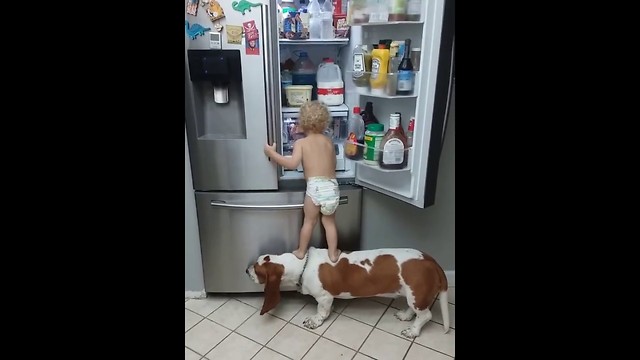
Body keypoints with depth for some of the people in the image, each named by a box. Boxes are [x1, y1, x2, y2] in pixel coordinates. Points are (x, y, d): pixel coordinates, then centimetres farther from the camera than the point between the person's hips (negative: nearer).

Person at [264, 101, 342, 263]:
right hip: (332, 187, 3)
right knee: (329, 222, 19)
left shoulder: (301, 143, 0)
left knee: (309, 222, 16)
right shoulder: (328, 141, 13)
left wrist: (272, 153, -5)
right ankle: (333, 253, 26)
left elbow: (293, 163, -14)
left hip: (315, 187, -3)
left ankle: (301, 251, 32)